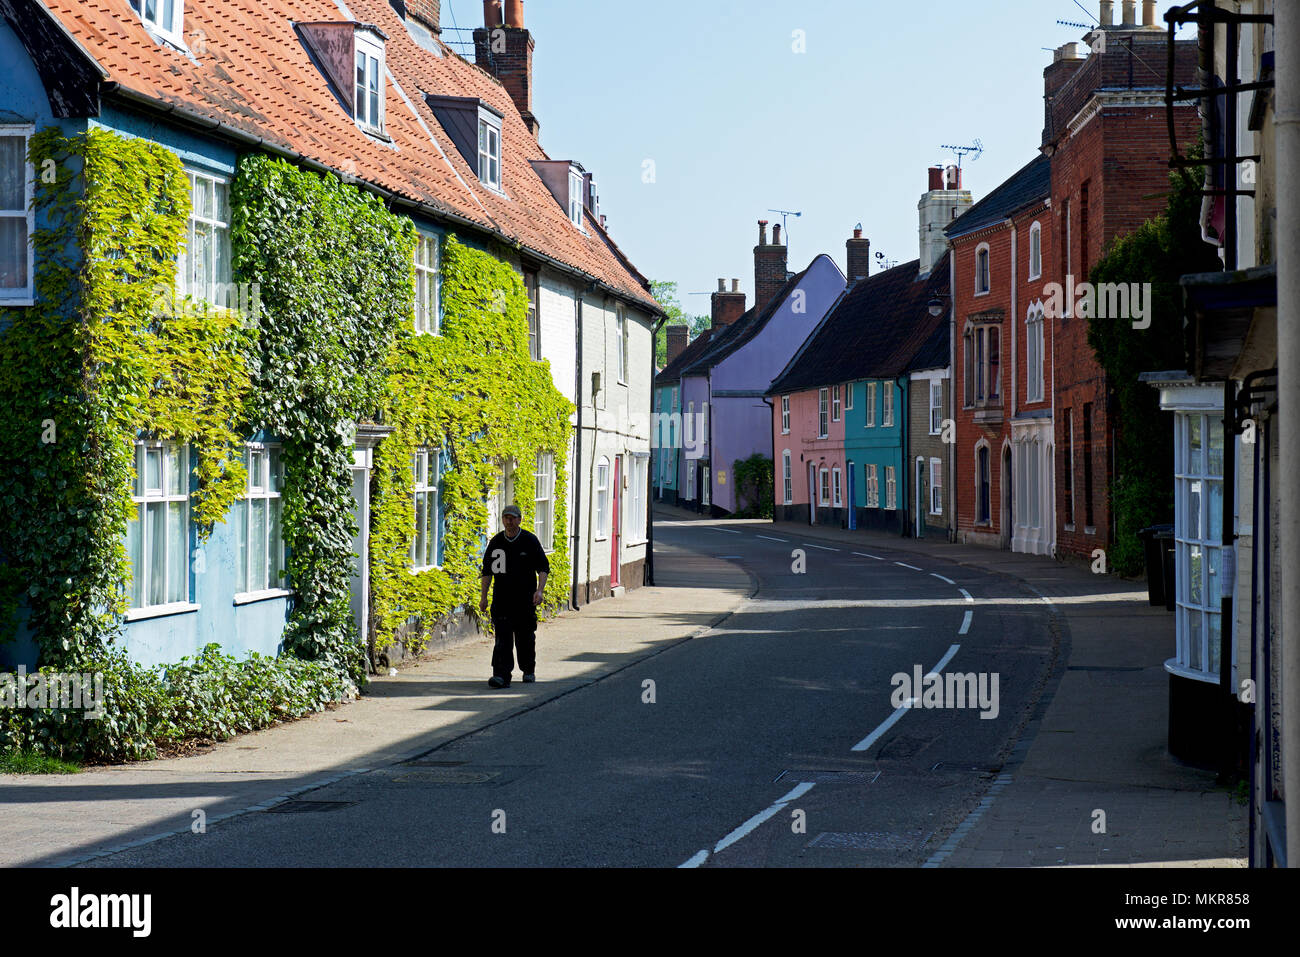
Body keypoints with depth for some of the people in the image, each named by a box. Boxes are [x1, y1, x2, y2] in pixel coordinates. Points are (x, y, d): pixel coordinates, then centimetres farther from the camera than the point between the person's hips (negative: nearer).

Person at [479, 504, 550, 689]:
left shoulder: (530, 541, 0)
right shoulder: (496, 542, 8)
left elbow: (543, 567, 1)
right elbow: (487, 570, 15)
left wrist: (539, 590, -13)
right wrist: (484, 597, 9)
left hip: (525, 597, -1)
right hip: (502, 598, 1)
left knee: (525, 637, 7)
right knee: (502, 637, -10)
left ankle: (529, 671, 27)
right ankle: (501, 675, -17)